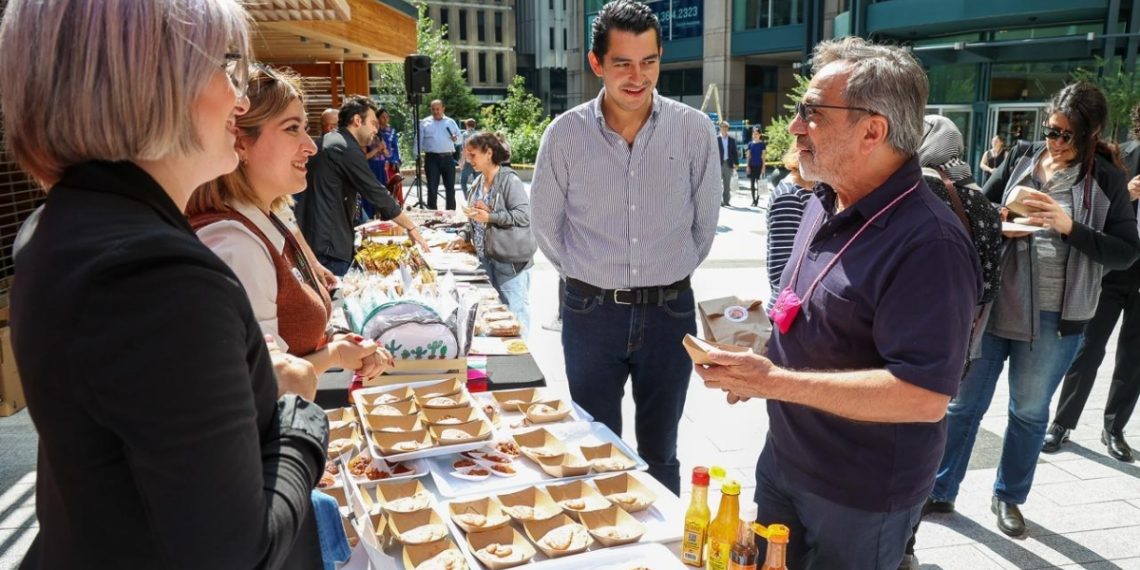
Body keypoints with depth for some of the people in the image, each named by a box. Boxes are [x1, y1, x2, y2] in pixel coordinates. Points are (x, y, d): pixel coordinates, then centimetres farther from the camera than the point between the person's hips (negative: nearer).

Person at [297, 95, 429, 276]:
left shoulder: (327, 142, 15)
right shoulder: (347, 149, -14)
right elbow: (378, 195, -14)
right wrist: (412, 228, -7)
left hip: (313, 238, 10)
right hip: (329, 244, -10)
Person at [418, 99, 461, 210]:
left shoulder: (451, 122, 11)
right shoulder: (424, 123, 6)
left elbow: (460, 139, 14)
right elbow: (419, 141, 4)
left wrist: (456, 138, -9)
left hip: (448, 158, 2)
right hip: (432, 158, -2)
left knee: (450, 187, 6)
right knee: (432, 187, -1)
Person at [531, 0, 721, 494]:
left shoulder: (693, 129, -6)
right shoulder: (566, 133, -7)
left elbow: (705, 219, 6)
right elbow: (546, 222, 6)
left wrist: (671, 273, 11)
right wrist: (587, 275, 9)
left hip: (669, 310, 1)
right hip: (591, 313, 0)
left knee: (660, 454, 16)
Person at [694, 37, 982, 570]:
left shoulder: (928, 242, -25)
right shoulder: (825, 204, 3)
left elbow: (925, 396, -31)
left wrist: (775, 381, -30)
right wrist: (756, 368, 1)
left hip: (860, 500, -8)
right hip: (782, 460, 8)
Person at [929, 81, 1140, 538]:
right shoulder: (1020, 159, 2)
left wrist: (1068, 227, -18)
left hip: (1055, 319, -1)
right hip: (994, 304, 1)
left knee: (1029, 411, 14)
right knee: (965, 403, 8)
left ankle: (1008, 497, 33)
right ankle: (940, 492, 22)